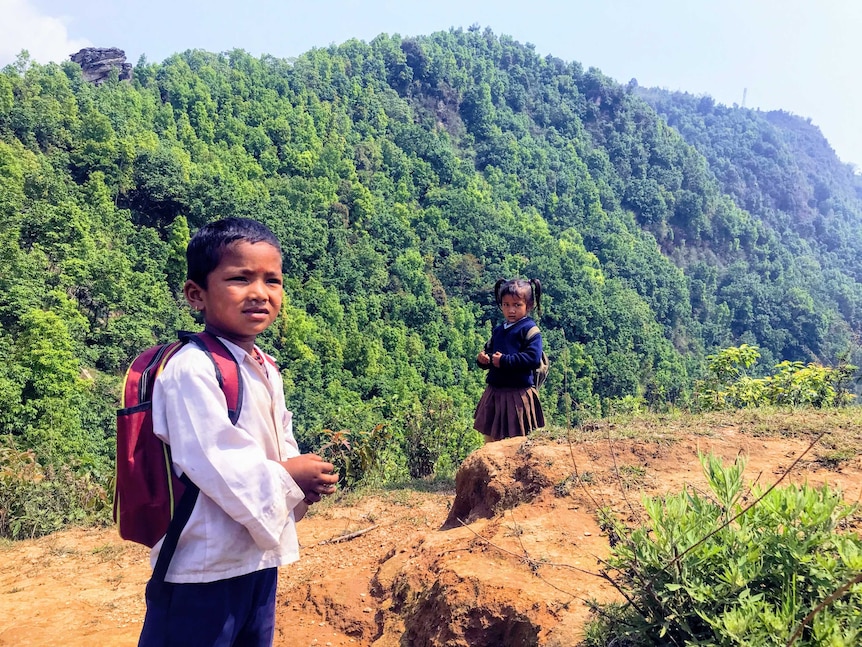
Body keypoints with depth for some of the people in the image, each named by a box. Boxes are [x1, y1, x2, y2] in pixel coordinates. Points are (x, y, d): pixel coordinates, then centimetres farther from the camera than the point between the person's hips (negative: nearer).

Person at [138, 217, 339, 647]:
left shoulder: (266, 370, 8)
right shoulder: (192, 370, -21)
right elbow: (212, 462, -26)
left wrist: (309, 479, -4)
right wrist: (288, 477, -14)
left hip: (260, 556, 9)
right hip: (204, 566, -9)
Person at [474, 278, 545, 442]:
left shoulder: (529, 330, -10)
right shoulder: (498, 330, 12)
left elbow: (533, 358, -21)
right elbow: (488, 349, 22)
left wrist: (504, 361, -21)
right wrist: (482, 357, -2)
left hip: (518, 392, -7)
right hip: (494, 391, 7)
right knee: (490, 437, 15)